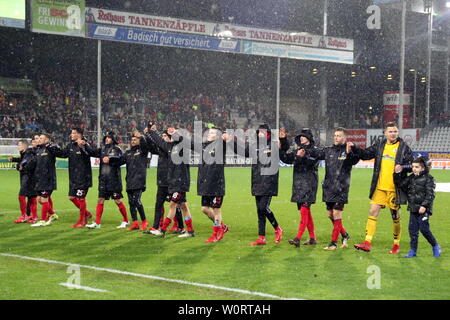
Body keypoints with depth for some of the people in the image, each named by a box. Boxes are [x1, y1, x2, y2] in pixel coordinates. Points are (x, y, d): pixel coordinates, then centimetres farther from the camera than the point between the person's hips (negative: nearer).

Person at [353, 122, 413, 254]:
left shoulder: (404, 147, -3)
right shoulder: (379, 145, 7)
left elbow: (412, 165, -1)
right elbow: (366, 154, 13)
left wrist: (403, 167, -20)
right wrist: (354, 149, -3)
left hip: (394, 188, -3)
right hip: (379, 187, 3)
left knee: (395, 216, 8)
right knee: (373, 212, -3)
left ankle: (396, 244, 23)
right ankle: (367, 243, -1)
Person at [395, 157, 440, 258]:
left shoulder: (428, 178, -7)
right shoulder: (411, 178, 11)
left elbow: (430, 194, -11)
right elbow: (400, 184, 9)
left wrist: (424, 206, -19)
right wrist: (397, 174, -3)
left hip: (423, 209, -6)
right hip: (413, 209, 6)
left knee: (424, 229, -6)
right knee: (412, 229, 5)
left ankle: (435, 246, 15)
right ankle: (413, 251, 11)